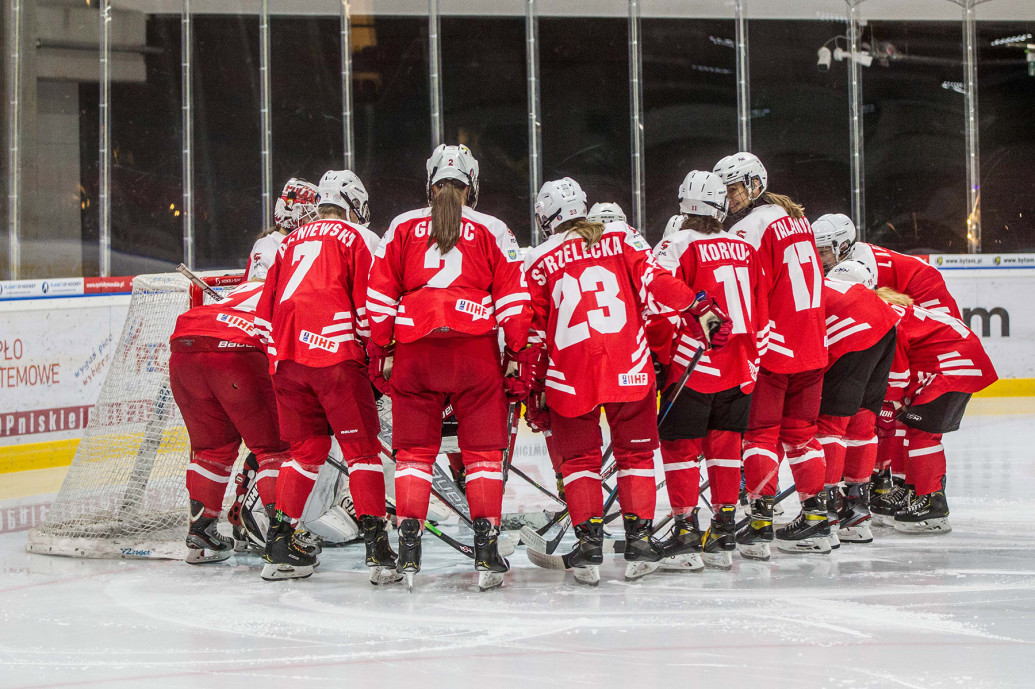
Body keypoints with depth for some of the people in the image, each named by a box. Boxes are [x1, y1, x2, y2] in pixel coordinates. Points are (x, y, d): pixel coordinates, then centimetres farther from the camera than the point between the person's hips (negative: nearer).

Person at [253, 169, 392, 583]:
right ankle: (376, 545, -9)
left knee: (306, 446, 15)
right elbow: (368, 301, -2)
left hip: (286, 356, 5)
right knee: (361, 446, 0)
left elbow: (266, 309, 23)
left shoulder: (292, 242, 23)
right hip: (335, 352, -5)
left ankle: (278, 547, 11)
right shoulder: (358, 238, 8)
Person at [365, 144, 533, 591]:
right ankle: (486, 550, -1)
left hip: (414, 349, 1)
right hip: (475, 349, -1)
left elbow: (379, 294, 8)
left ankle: (408, 553, 2)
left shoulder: (402, 227, 14)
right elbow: (513, 298, 4)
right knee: (483, 450, 6)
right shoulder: (493, 231, 10)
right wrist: (519, 355, 7)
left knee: (414, 449, 9)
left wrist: (380, 352, 12)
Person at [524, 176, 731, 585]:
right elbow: (654, 282, -4)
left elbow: (534, 332, 8)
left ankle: (588, 540, 0)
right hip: (629, 369, 1)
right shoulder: (621, 237, 9)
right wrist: (701, 307, -2)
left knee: (579, 459, 11)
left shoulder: (539, 261, 7)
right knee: (635, 454, 12)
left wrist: (534, 390, 15)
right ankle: (639, 540, 6)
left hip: (569, 375, 0)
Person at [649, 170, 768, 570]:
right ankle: (724, 536, 14)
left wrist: (663, 356, 2)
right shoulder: (745, 249, 9)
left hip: (692, 368, -5)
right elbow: (761, 315, 14)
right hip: (739, 370, 5)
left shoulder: (677, 247, -8)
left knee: (680, 447, 3)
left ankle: (686, 533, 0)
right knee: (725, 447, 12)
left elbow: (661, 309, -13)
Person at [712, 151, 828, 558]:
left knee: (761, 431, -3)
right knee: (799, 430, 14)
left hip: (771, 347, -8)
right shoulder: (795, 218, 15)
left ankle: (760, 520, -8)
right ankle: (816, 516, 14)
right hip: (811, 345, 8)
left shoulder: (750, 229, -12)